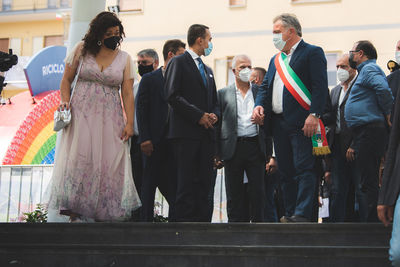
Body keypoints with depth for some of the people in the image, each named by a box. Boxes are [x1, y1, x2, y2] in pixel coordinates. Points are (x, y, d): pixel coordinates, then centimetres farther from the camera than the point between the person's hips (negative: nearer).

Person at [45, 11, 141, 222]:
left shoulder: (124, 58, 8)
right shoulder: (82, 50, 5)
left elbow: (127, 93, 3)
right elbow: (66, 80, 10)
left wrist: (129, 123, -6)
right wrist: (65, 101, -8)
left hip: (110, 118, 1)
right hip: (81, 113, -1)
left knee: (109, 162, -5)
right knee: (78, 156, -12)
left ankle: (103, 212, 0)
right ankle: (74, 209, -12)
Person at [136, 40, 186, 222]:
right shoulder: (150, 79, 3)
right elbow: (141, 109, -3)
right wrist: (145, 138, -11)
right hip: (155, 143, -3)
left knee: (175, 186, 1)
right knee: (149, 185, 1)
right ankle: (146, 222, 6)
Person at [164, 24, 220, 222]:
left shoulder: (207, 70, 24)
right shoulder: (178, 62, 0)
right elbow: (172, 96, -12)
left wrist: (214, 115, 3)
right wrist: (198, 115, -13)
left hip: (206, 133, 7)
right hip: (186, 133, -7)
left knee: (205, 181, 4)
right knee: (187, 182, -9)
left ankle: (202, 222, 5)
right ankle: (184, 222, -8)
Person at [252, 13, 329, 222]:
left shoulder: (312, 53, 0)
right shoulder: (275, 60, 23)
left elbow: (320, 86, -10)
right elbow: (265, 86, 21)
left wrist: (313, 114, -20)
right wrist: (259, 105, 0)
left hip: (301, 122, -8)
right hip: (278, 123, 8)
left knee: (304, 169, -10)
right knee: (285, 172, 9)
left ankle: (302, 215, -13)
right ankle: (290, 215, 13)